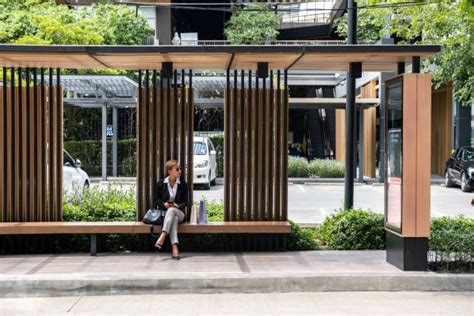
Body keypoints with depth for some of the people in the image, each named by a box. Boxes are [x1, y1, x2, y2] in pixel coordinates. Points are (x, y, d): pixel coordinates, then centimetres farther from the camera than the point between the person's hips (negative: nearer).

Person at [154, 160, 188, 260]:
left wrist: (178, 206, -16)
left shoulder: (183, 184, 5)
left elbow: (185, 202, 5)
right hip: (164, 212, -1)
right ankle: (174, 247, -54)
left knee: (171, 210, -37)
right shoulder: (161, 184, 4)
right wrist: (164, 204, -13)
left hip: (179, 212, 1)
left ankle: (162, 236, -53)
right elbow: (157, 200, 9)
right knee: (174, 218, -38)